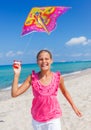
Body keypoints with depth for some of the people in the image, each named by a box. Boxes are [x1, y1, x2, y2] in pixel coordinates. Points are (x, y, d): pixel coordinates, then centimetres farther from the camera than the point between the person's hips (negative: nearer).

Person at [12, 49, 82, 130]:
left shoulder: (58, 77, -10)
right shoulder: (32, 78, -10)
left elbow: (64, 91, 11)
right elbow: (14, 93, -11)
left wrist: (74, 107, 16)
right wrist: (17, 74, -17)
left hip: (53, 119, -1)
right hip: (37, 119, 2)